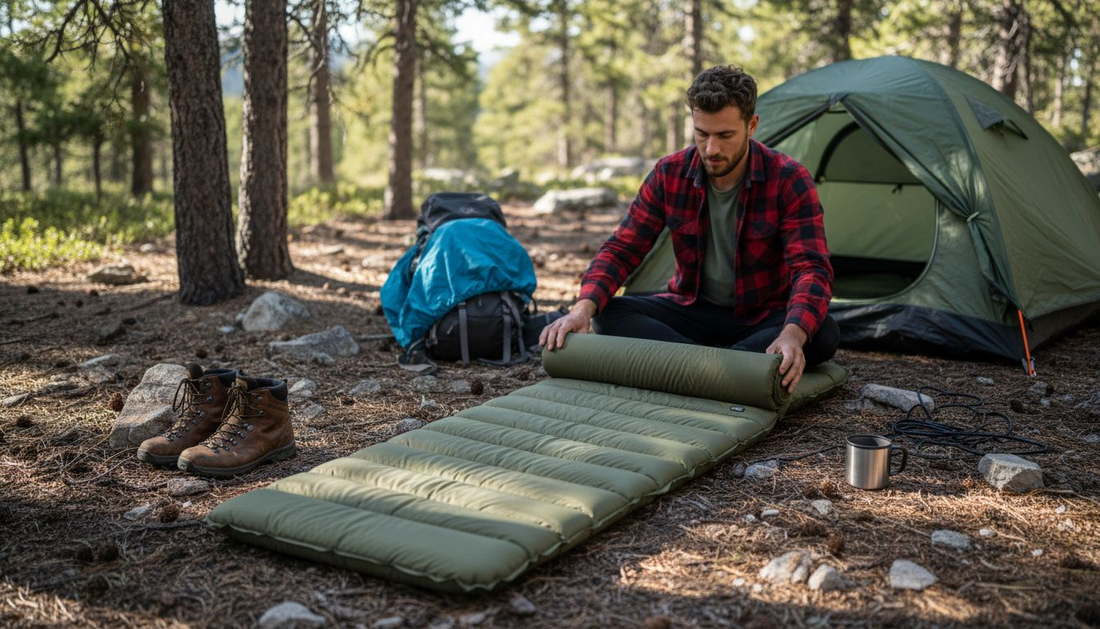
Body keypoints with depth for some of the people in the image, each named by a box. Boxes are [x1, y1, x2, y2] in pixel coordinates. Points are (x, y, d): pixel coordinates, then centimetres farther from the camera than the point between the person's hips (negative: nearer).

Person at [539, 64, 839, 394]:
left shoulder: (789, 180, -19)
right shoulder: (669, 174, -10)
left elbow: (811, 268, -27)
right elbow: (621, 250, -9)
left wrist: (792, 334, -49)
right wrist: (584, 307, -29)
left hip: (763, 318, -2)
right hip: (693, 311, 2)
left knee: (823, 335, -34)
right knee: (608, 315, -24)